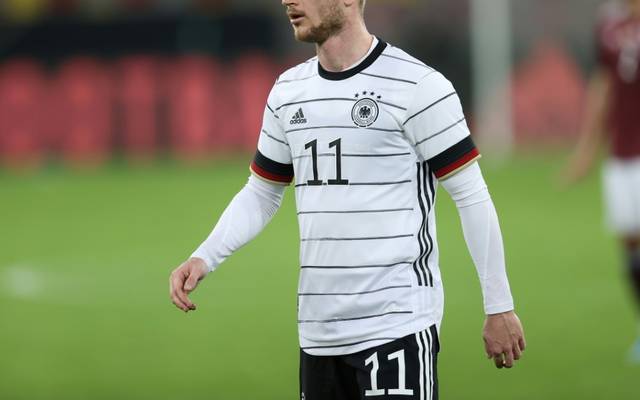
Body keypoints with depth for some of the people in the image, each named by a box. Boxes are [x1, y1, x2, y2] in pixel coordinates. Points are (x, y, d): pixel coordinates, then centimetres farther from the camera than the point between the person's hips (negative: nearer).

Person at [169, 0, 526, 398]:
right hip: (318, 330, 7)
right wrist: (204, 257, 4)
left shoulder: (416, 86, -8)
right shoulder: (288, 91, 12)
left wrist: (499, 307, -6)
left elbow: (472, 197, -6)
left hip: (398, 322, -7)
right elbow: (260, 195, 20)